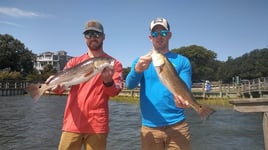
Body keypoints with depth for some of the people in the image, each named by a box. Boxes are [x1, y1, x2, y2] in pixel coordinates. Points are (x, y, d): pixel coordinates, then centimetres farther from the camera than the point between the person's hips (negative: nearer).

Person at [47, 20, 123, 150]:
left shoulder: (113, 64, 4)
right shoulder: (74, 61, 11)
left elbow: (115, 91, -7)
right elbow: (61, 84, 1)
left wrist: (108, 81, -28)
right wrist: (56, 85, -21)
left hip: (97, 125, -2)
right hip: (72, 124, 2)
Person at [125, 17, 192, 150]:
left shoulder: (182, 61, 4)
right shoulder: (141, 61, 6)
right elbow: (129, 84, -9)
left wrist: (184, 101, -25)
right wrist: (137, 69, -30)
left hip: (177, 126, 0)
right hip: (149, 127, 1)